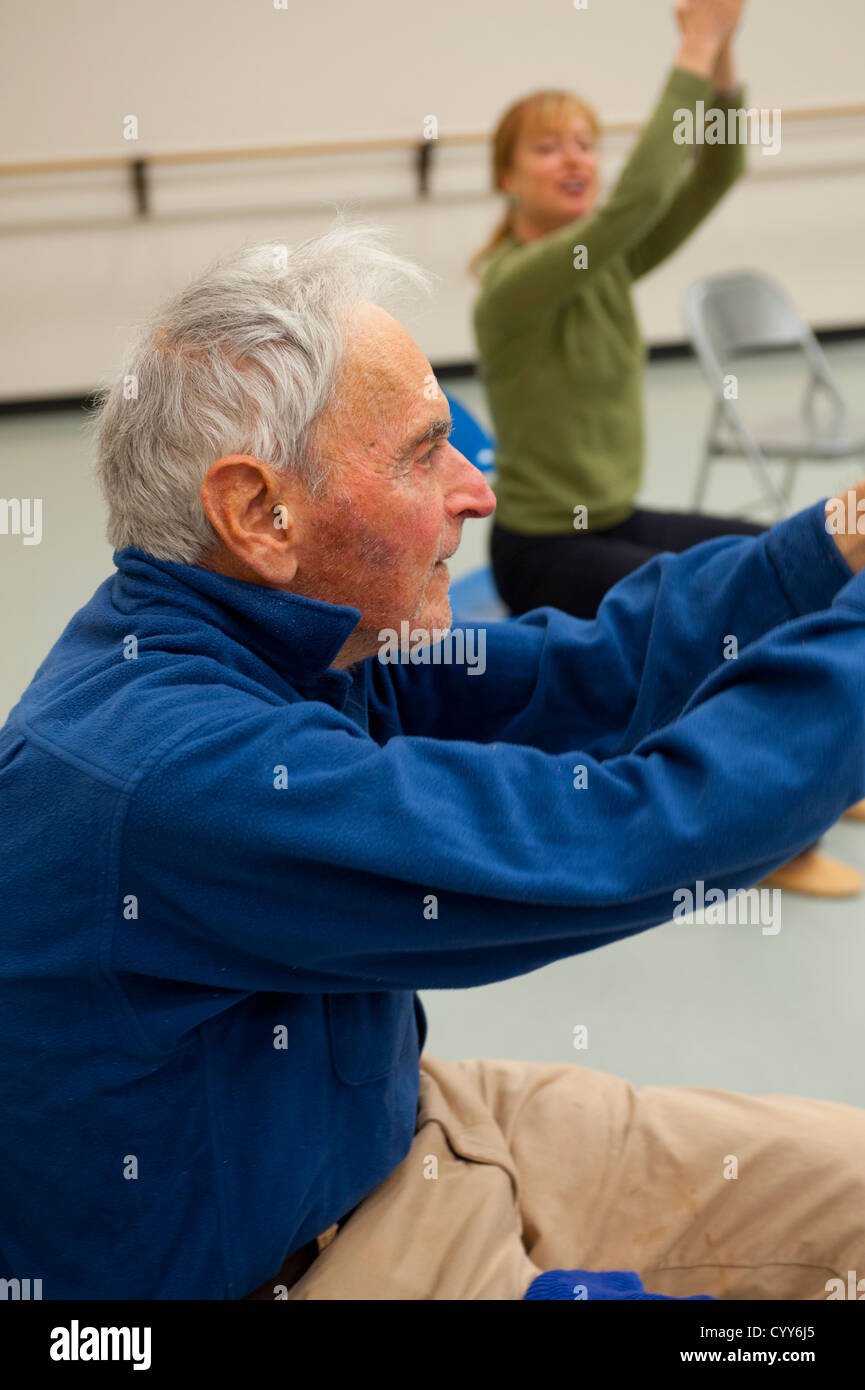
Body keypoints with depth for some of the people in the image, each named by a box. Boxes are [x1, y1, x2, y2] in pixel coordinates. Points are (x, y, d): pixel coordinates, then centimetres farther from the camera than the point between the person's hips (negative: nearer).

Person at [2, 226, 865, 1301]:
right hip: (272, 1261, -7)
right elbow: (628, 841, -33)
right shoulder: (179, 769, -34)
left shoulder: (279, 631, -6)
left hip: (392, 1133, 8)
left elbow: (584, 673, -3)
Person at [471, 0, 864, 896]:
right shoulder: (512, 284, -20)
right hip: (542, 554, -9)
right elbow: (634, 200, -35)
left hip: (615, 523, 9)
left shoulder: (607, 262, 3)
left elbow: (714, 178, -8)